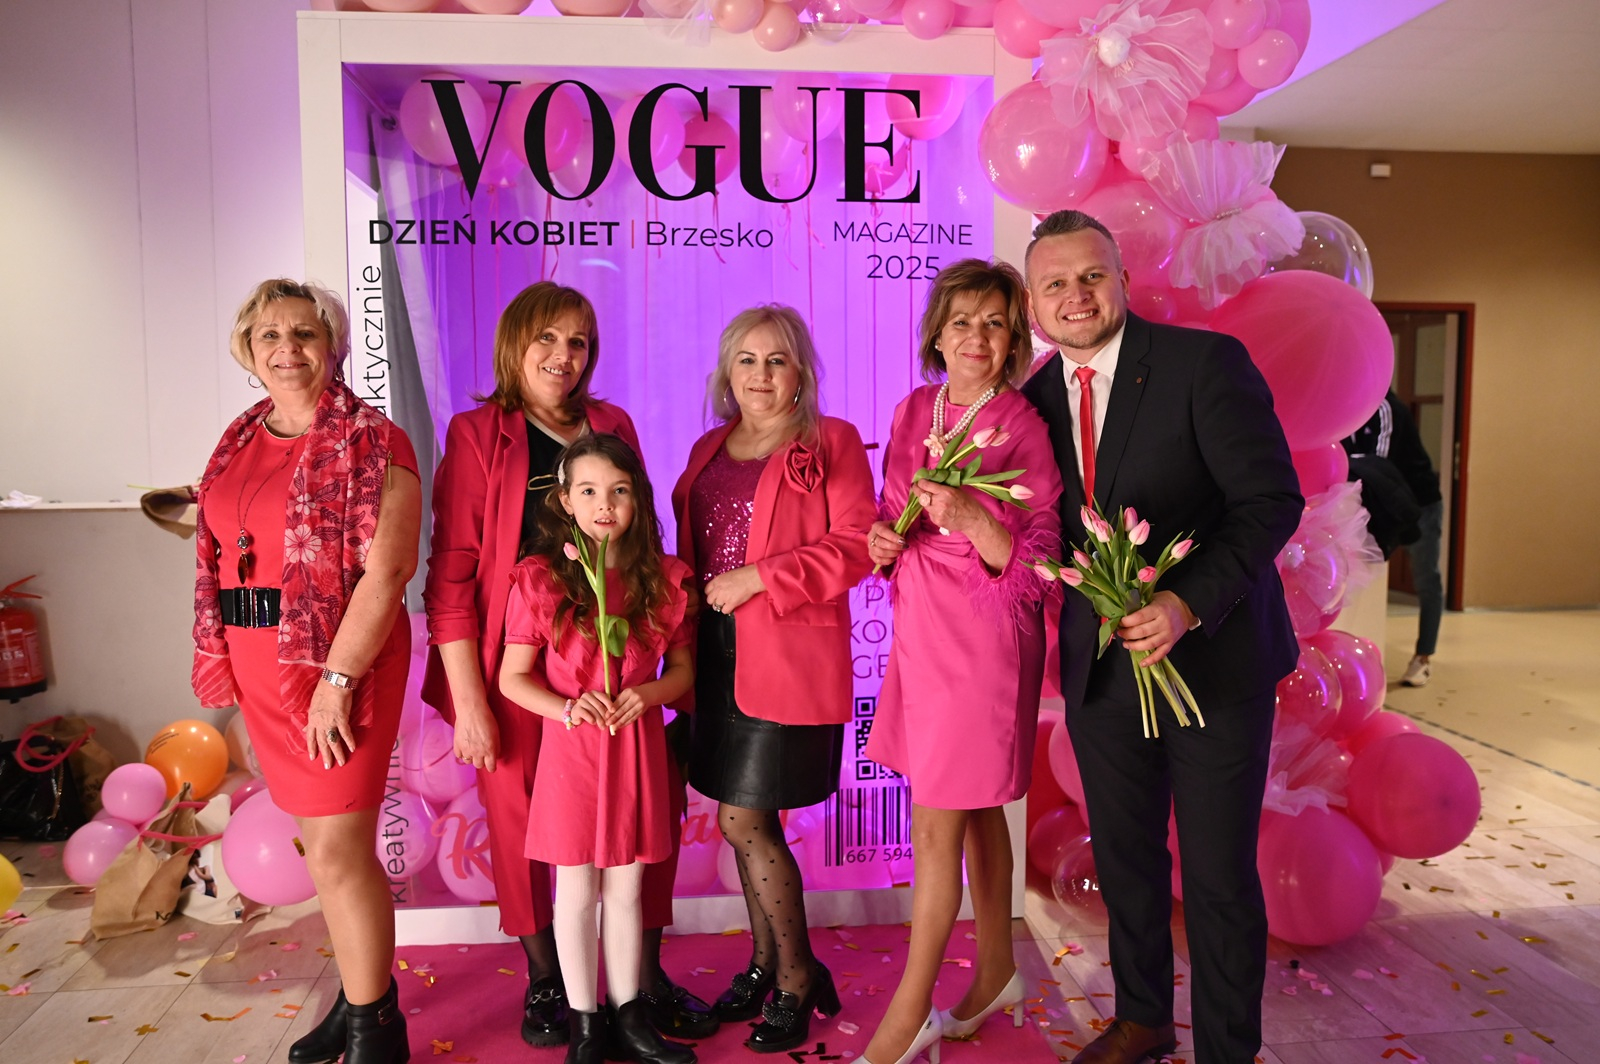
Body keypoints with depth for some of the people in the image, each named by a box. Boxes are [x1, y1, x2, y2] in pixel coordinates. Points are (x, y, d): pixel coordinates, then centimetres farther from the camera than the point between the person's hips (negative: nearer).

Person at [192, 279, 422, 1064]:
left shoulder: (372, 442, -11)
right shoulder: (239, 443, 12)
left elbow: (385, 570, -17)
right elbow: (227, 547, 20)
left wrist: (337, 680, -20)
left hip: (342, 659, -7)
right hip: (260, 662, 7)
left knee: (337, 850, -3)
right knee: (326, 837, 16)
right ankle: (364, 992, 33)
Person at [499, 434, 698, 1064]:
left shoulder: (663, 579, 0)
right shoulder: (539, 577, -7)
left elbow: (682, 668, 7)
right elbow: (513, 678, -3)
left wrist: (649, 693, -13)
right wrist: (565, 707, -19)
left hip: (638, 749, 2)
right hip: (570, 749, -2)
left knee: (626, 889, 14)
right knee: (577, 893, 9)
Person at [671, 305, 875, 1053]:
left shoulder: (831, 443, -3)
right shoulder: (709, 450, 15)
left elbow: (854, 548, -11)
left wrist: (758, 578, -16)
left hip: (788, 659, -6)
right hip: (717, 655, 6)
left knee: (745, 820, -3)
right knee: (747, 820, 13)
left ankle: (797, 978, 19)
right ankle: (765, 965, 32)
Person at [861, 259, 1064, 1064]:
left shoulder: (1022, 426, -10)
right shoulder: (914, 410, 6)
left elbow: (1034, 563, -12)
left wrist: (968, 515, -28)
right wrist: (884, 539, -4)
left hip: (983, 637, -6)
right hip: (921, 629, 6)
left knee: (936, 829, 1)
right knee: (975, 813, 18)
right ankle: (996, 975, 36)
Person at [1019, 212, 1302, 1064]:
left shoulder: (1207, 362, -11)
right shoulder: (1038, 396, 4)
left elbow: (1272, 498, -15)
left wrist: (1189, 601, -27)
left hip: (1212, 655, -4)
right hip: (1100, 667, 5)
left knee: (1220, 877, 8)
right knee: (1125, 860, 19)